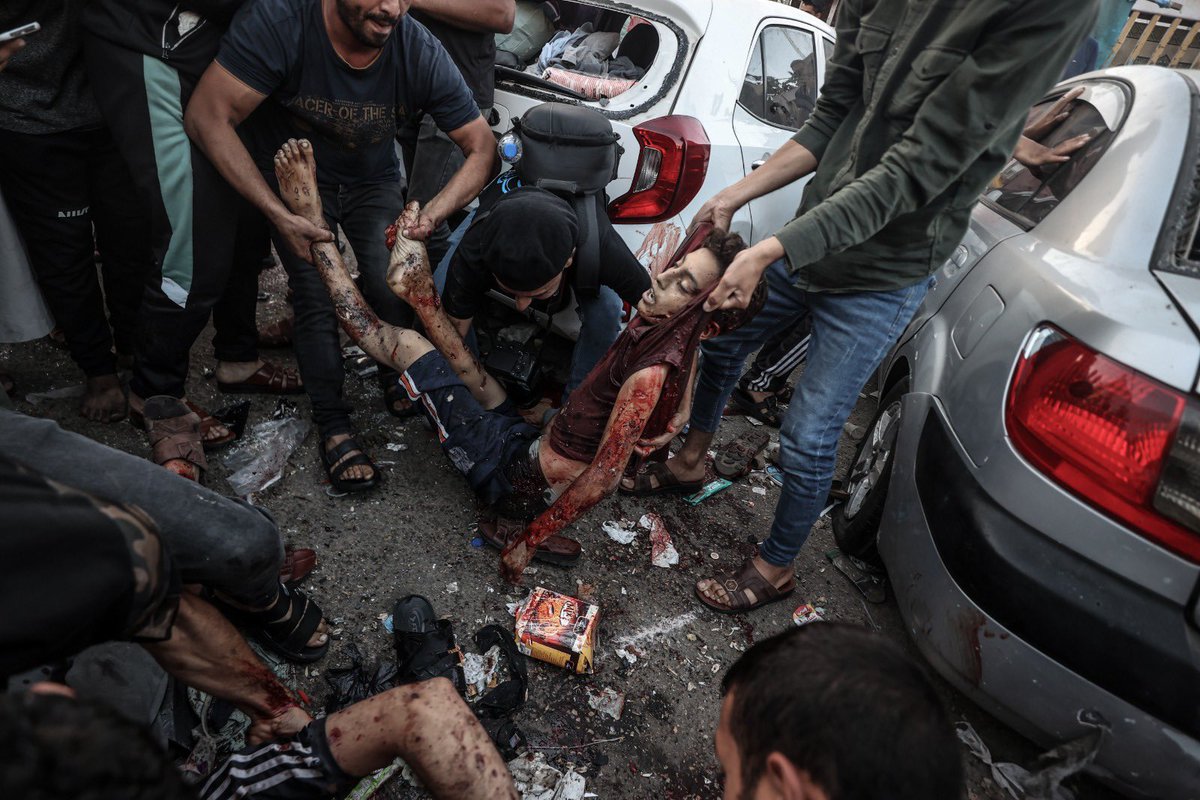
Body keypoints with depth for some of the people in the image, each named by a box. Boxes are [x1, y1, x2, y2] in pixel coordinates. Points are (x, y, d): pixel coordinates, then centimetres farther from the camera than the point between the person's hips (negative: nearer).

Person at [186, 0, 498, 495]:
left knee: (396, 292, -17)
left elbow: (482, 148, -17)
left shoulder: (421, 53, -24)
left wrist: (431, 215, -32)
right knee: (317, 295, -18)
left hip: (372, 181, 1)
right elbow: (208, 117, -26)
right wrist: (280, 216, -31)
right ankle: (333, 427, -2)